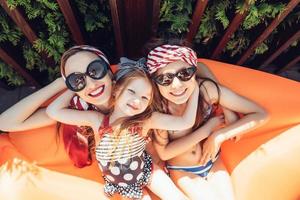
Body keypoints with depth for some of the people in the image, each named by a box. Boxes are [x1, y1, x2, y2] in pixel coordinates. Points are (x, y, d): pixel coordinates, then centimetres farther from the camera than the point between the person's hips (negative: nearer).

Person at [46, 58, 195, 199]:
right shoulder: (97, 120, -20)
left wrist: (194, 89, -25)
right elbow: (53, 111, -21)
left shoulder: (146, 119, -22)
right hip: (119, 184, 0)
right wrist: (78, 86, -20)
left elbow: (186, 122, -25)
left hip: (146, 171, 1)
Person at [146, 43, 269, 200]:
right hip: (181, 172, -2)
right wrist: (208, 129, -26)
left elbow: (260, 114, -20)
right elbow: (164, 153, -23)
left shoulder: (207, 89, -26)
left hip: (213, 162, 2)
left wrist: (218, 136, -26)